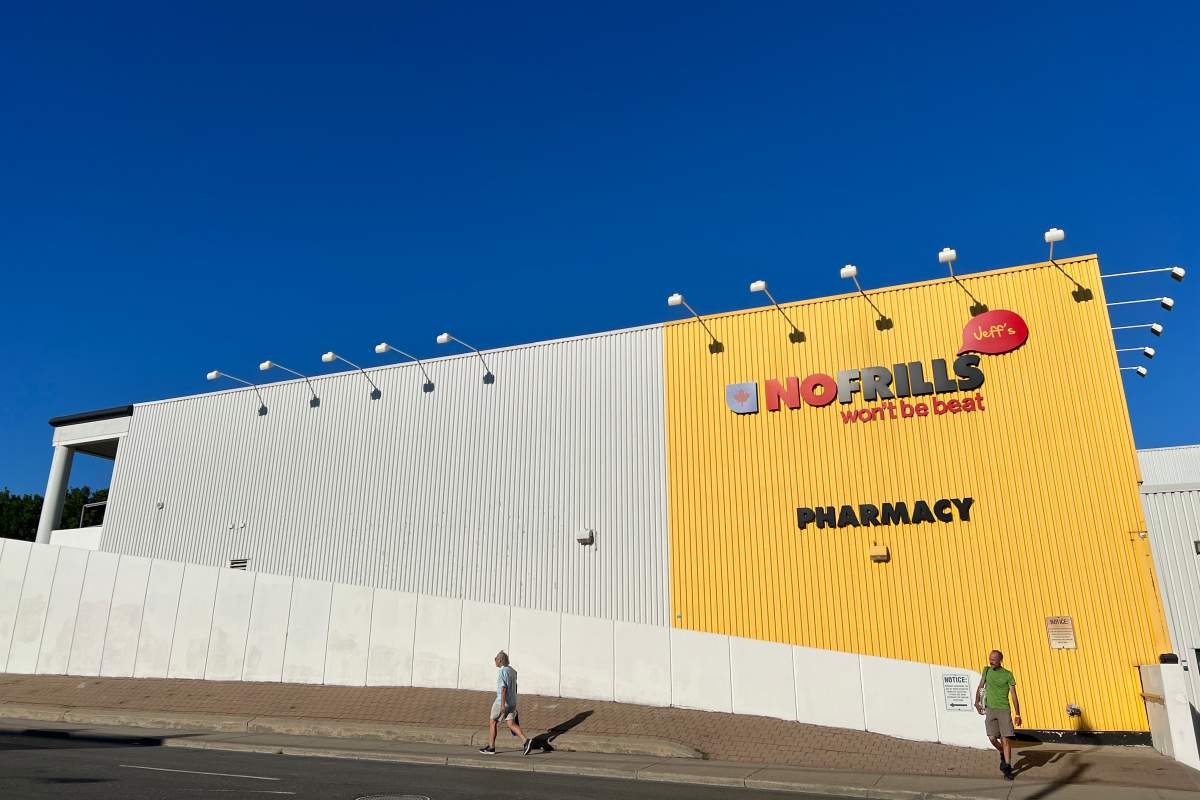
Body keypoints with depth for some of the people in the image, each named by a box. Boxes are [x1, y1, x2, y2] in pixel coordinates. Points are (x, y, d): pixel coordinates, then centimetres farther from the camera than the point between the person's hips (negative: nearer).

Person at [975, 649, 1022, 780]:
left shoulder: (1007, 675, -2)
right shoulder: (987, 670, 7)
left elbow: (1014, 695, -2)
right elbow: (980, 687, 15)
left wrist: (1018, 714, -6)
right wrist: (977, 702, 4)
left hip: (1004, 710, -2)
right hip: (990, 710, 2)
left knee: (1005, 740, -5)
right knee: (992, 738, -6)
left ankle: (1007, 769, 5)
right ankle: (1003, 754, 25)